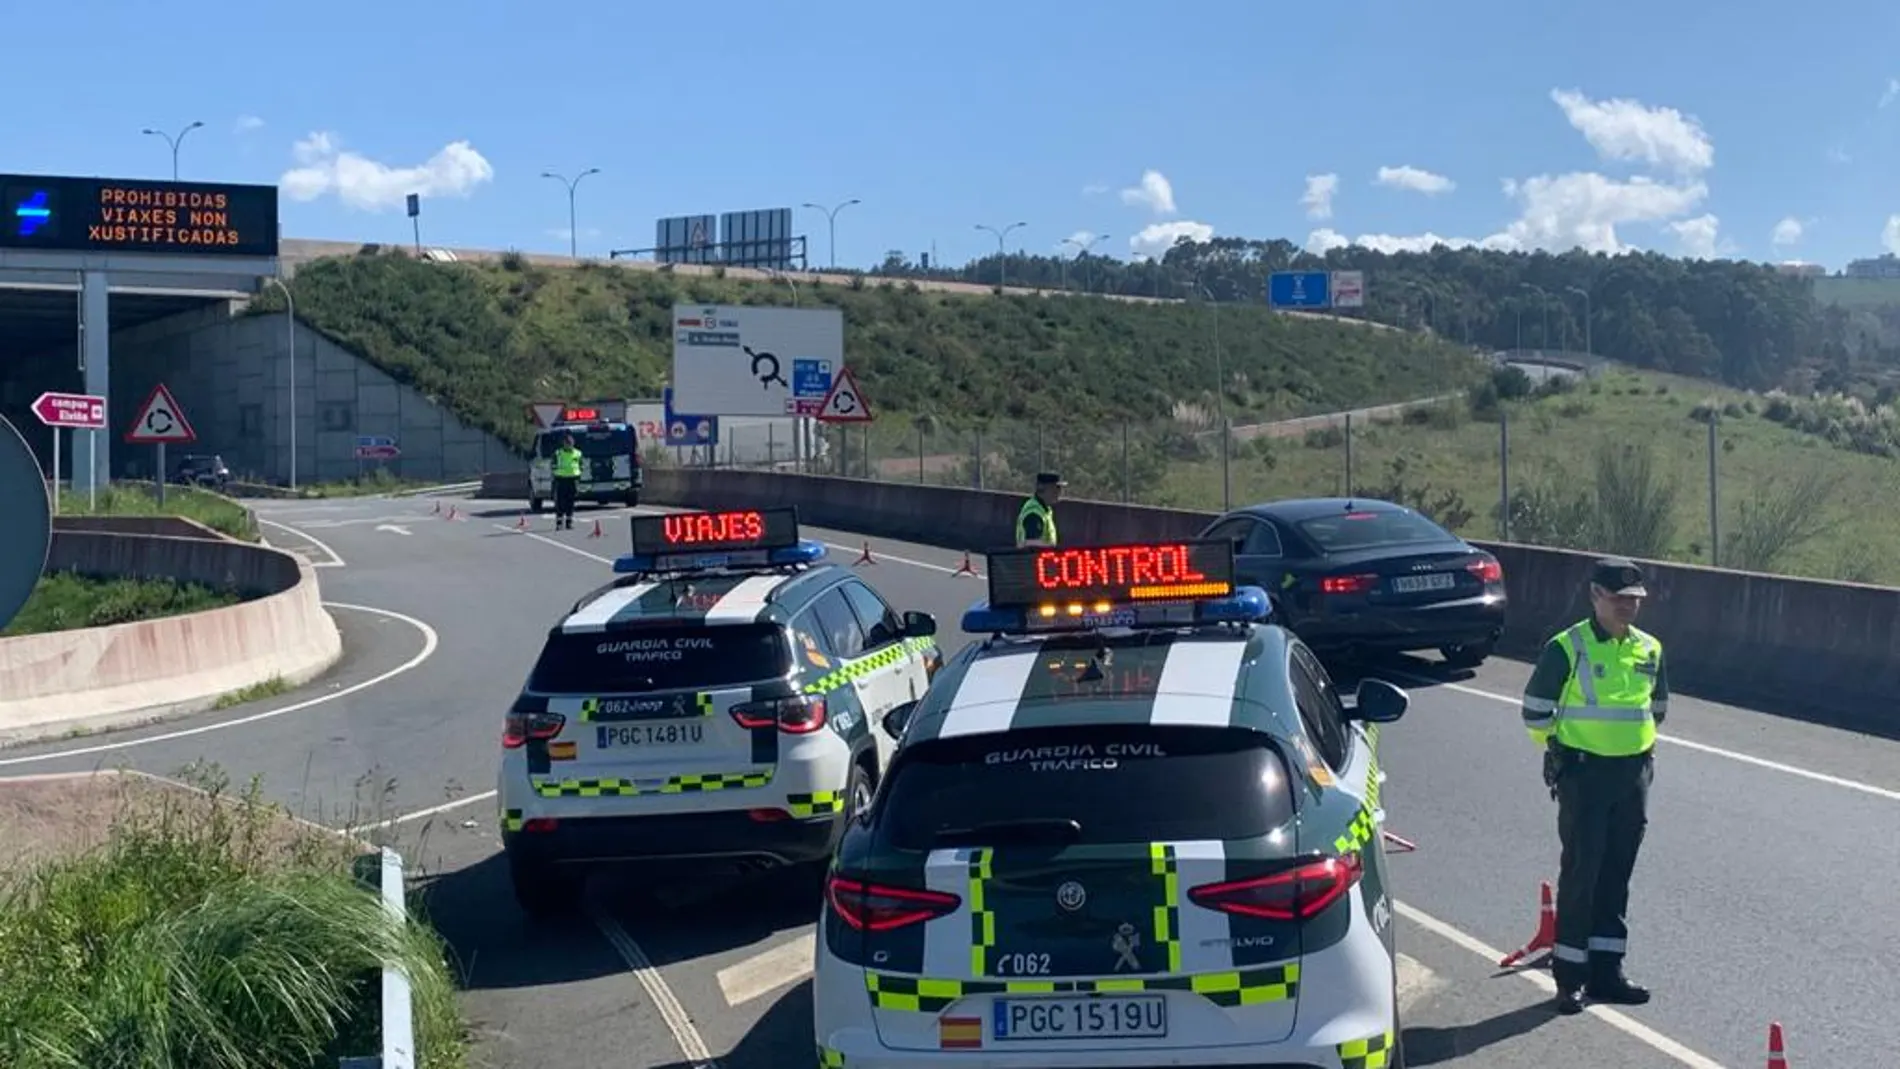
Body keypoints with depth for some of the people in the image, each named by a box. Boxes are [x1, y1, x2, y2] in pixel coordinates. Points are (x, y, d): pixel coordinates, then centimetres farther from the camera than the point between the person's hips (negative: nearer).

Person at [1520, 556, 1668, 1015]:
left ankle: (1605, 971, 18)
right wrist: (1562, 752, 2)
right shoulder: (1567, 648, -10)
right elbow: (1536, 709, -3)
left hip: (1634, 774, 5)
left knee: (1617, 874, 10)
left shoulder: (1649, 649, 7)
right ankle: (1570, 977, 5)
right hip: (1583, 773, -5)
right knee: (1580, 872, -4)